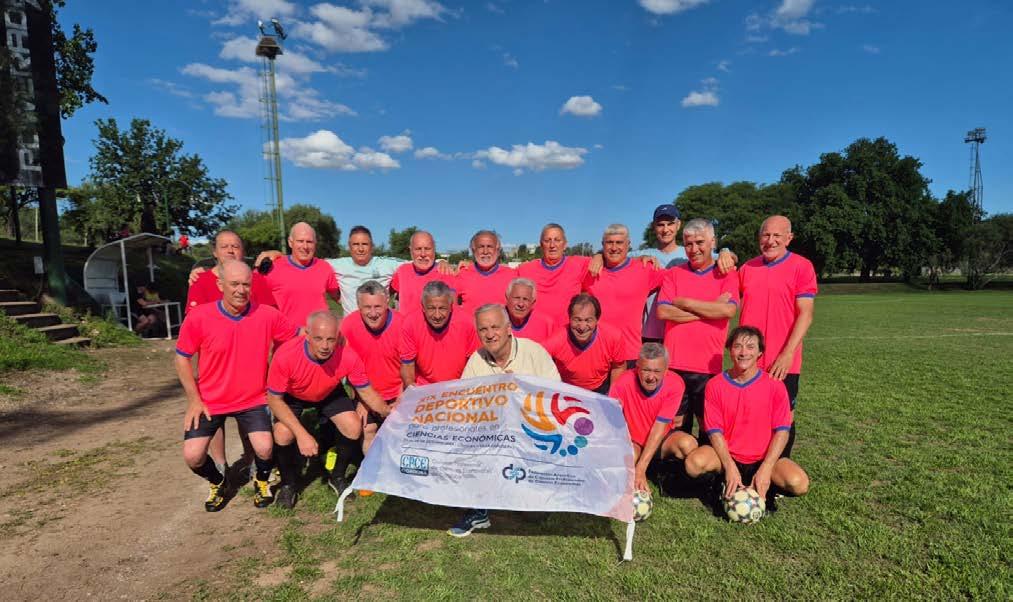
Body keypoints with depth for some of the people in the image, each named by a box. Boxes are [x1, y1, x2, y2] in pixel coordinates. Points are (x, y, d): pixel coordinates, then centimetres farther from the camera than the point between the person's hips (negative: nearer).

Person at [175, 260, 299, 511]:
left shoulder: (267, 315, -14)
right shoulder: (198, 318, -14)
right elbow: (182, 357, -3)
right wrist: (194, 399, -6)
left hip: (252, 398, 0)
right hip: (209, 401, 1)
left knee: (264, 448, -18)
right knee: (192, 455, -9)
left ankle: (262, 481, 19)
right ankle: (218, 482, 28)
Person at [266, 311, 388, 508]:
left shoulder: (348, 357, -34)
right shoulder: (285, 355, -38)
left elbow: (367, 393, -19)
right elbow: (274, 399, -25)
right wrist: (302, 434, -32)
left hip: (330, 393, 1)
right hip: (292, 396, -1)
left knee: (354, 429, -17)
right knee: (283, 435, -24)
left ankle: (337, 477, 13)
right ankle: (288, 483, 9)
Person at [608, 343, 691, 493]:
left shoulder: (675, 384, -20)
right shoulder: (624, 383, -23)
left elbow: (660, 427, -23)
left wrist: (640, 468, -30)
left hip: (662, 439, 1)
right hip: (633, 441, -1)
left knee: (688, 445, -30)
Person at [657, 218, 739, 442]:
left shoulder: (727, 275, 5)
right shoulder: (673, 274, 9)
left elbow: (728, 310, -13)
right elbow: (662, 311, -6)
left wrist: (685, 302, -6)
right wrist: (709, 310, -8)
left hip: (708, 366, -1)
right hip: (674, 364, 1)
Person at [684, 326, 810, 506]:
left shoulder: (775, 385, -6)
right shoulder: (715, 385, -6)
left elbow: (782, 430, -8)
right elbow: (715, 431, -8)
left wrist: (765, 470, -18)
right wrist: (730, 468, -21)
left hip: (763, 459, 0)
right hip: (727, 456, 0)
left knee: (799, 484, -27)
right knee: (694, 463, -30)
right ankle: (730, 485, 1)